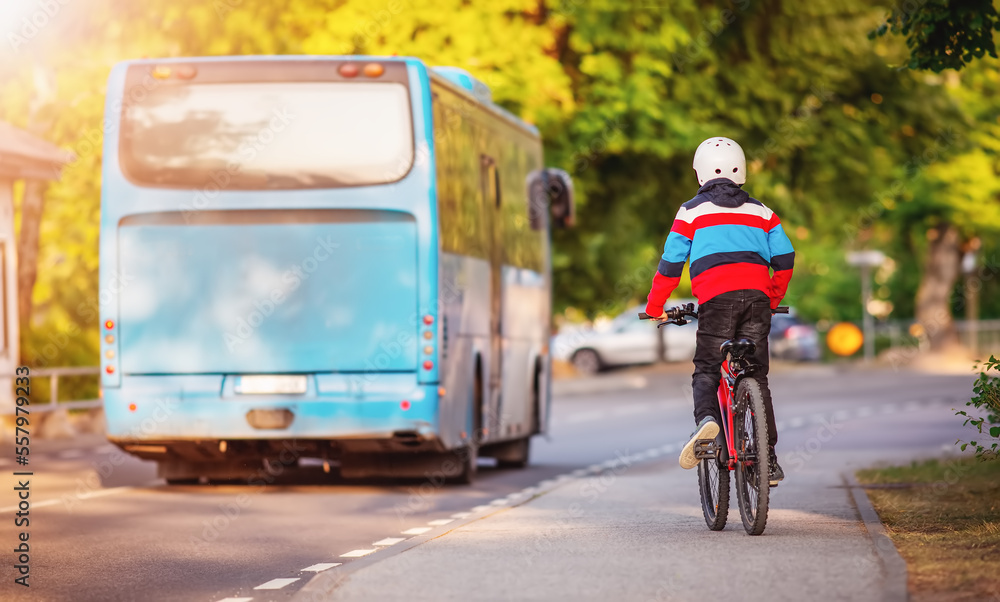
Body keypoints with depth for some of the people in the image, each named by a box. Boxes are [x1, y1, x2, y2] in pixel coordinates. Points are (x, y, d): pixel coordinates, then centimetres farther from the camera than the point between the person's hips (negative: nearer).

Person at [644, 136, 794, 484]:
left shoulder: (692, 211, 12)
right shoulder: (760, 211, 21)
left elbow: (671, 263, 9)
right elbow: (785, 257, 15)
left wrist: (654, 307, 21)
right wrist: (774, 300, 30)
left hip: (716, 298, -3)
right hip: (757, 296, 3)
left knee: (706, 370, 6)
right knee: (756, 376, 10)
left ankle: (705, 418, -27)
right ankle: (768, 460, 8)